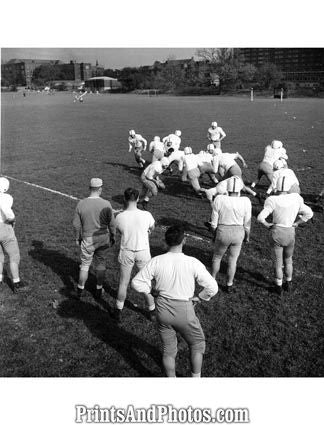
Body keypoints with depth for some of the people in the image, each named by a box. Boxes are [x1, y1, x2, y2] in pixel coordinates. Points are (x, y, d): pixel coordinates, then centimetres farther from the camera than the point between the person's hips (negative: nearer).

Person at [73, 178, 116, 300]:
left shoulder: (81, 204, -12)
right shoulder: (106, 204, -16)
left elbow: (76, 224, -4)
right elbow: (112, 224, -8)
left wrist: (77, 238, 11)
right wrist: (113, 237, 8)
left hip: (88, 240, 0)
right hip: (103, 239, 0)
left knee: (85, 265, 17)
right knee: (101, 264, 17)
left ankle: (80, 291, 28)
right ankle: (99, 290, 30)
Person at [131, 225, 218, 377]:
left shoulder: (156, 261, -11)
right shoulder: (193, 263, -17)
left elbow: (137, 282, -4)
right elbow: (212, 287, -14)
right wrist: (197, 298, 2)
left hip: (163, 310, 3)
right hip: (184, 312, -3)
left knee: (168, 350, 21)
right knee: (197, 344, 24)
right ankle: (195, 377, 33)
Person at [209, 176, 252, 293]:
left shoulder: (219, 200, -15)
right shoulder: (245, 202, -13)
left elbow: (214, 222, -8)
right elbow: (247, 223, -4)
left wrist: (214, 234, 9)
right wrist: (247, 236, 12)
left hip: (223, 234, -1)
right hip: (238, 234, 1)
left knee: (217, 256, 23)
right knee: (232, 260, 19)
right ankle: (229, 285, 30)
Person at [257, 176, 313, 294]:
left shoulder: (273, 201, -19)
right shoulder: (295, 199, -9)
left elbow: (260, 218, -24)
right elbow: (309, 213, -5)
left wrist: (267, 224, -5)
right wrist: (297, 223, 3)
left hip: (277, 233, -3)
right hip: (290, 233, 3)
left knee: (278, 262, 15)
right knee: (288, 260, 25)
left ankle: (279, 287, 26)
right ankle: (288, 284, 37)